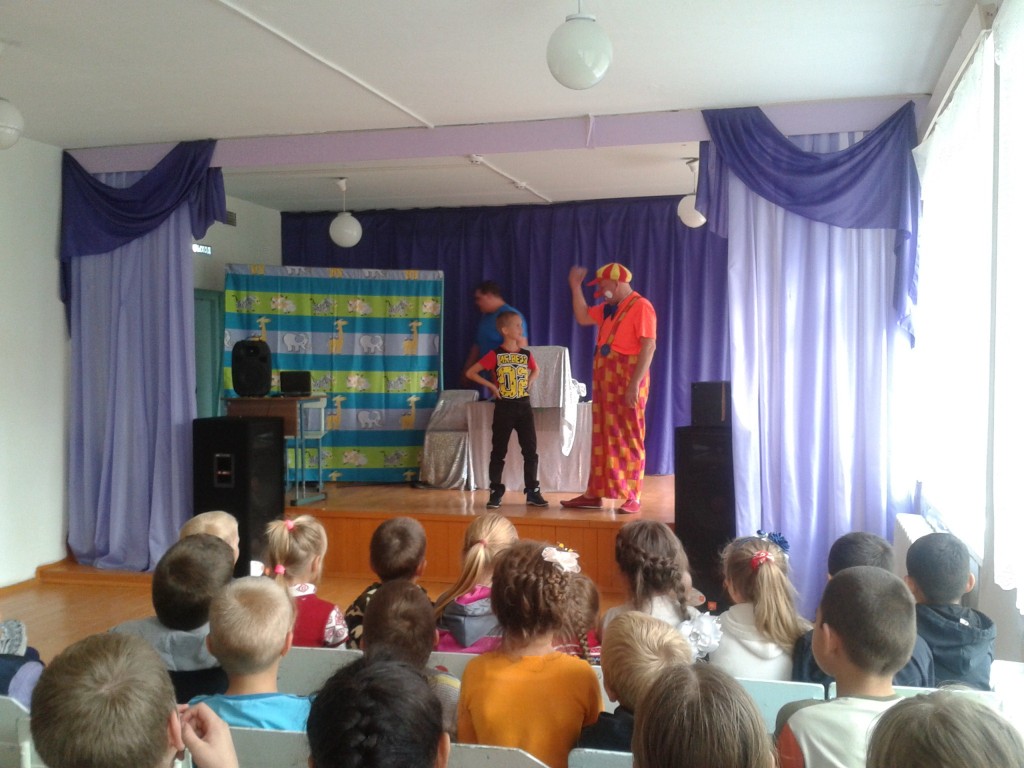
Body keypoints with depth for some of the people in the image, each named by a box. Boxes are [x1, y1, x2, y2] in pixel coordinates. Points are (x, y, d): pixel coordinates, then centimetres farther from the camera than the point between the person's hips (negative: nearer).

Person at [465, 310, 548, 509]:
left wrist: (528, 384, 10)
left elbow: (536, 370, 27)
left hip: (524, 406, 4)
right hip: (504, 407, -4)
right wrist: (491, 386, -10)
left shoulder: (526, 354, 5)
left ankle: (532, 492, 12)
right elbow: (470, 373, -7)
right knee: (498, 452, 3)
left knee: (530, 451, 4)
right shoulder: (495, 354, -8)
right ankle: (495, 493, 10)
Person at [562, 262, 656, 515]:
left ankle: (632, 498, 2)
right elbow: (583, 317, 26)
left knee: (629, 439, -4)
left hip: (627, 380, -8)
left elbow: (649, 347, -18)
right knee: (602, 437, 11)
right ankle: (594, 494, 17)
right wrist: (576, 286, 16)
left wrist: (635, 384, -23)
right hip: (605, 379, 8)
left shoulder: (641, 306, -12)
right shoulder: (609, 308, 14)